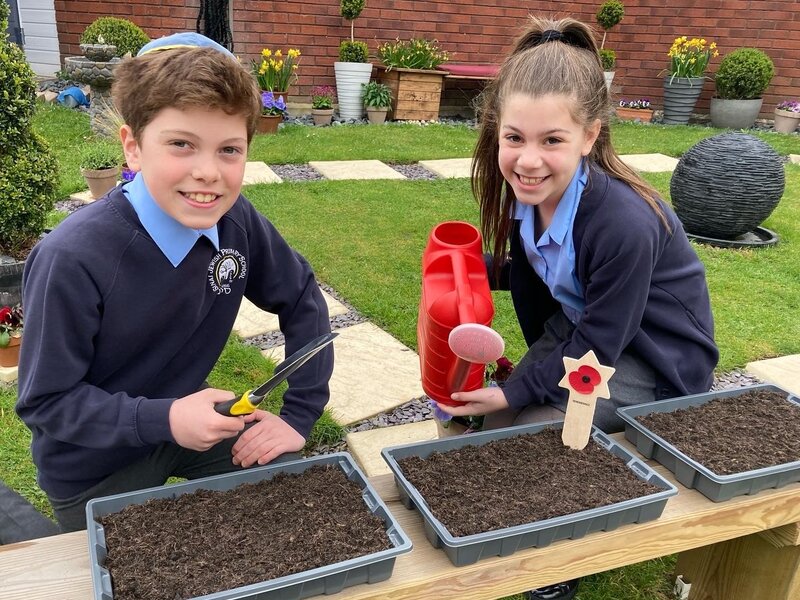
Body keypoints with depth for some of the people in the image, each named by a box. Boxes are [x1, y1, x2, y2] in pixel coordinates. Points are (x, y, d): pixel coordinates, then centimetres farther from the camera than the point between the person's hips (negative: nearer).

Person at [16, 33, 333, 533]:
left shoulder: (237, 222, -18)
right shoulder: (72, 261, -31)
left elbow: (303, 300, -4)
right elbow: (45, 402, -21)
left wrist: (300, 414, -9)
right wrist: (162, 419, -32)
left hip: (184, 422, 4)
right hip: (92, 467, -3)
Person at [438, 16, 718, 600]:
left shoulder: (624, 224, -36)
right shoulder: (530, 188, -15)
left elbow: (598, 347, -25)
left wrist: (514, 393, -19)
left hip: (654, 361, -7)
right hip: (580, 325, 7)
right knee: (495, 430, -1)